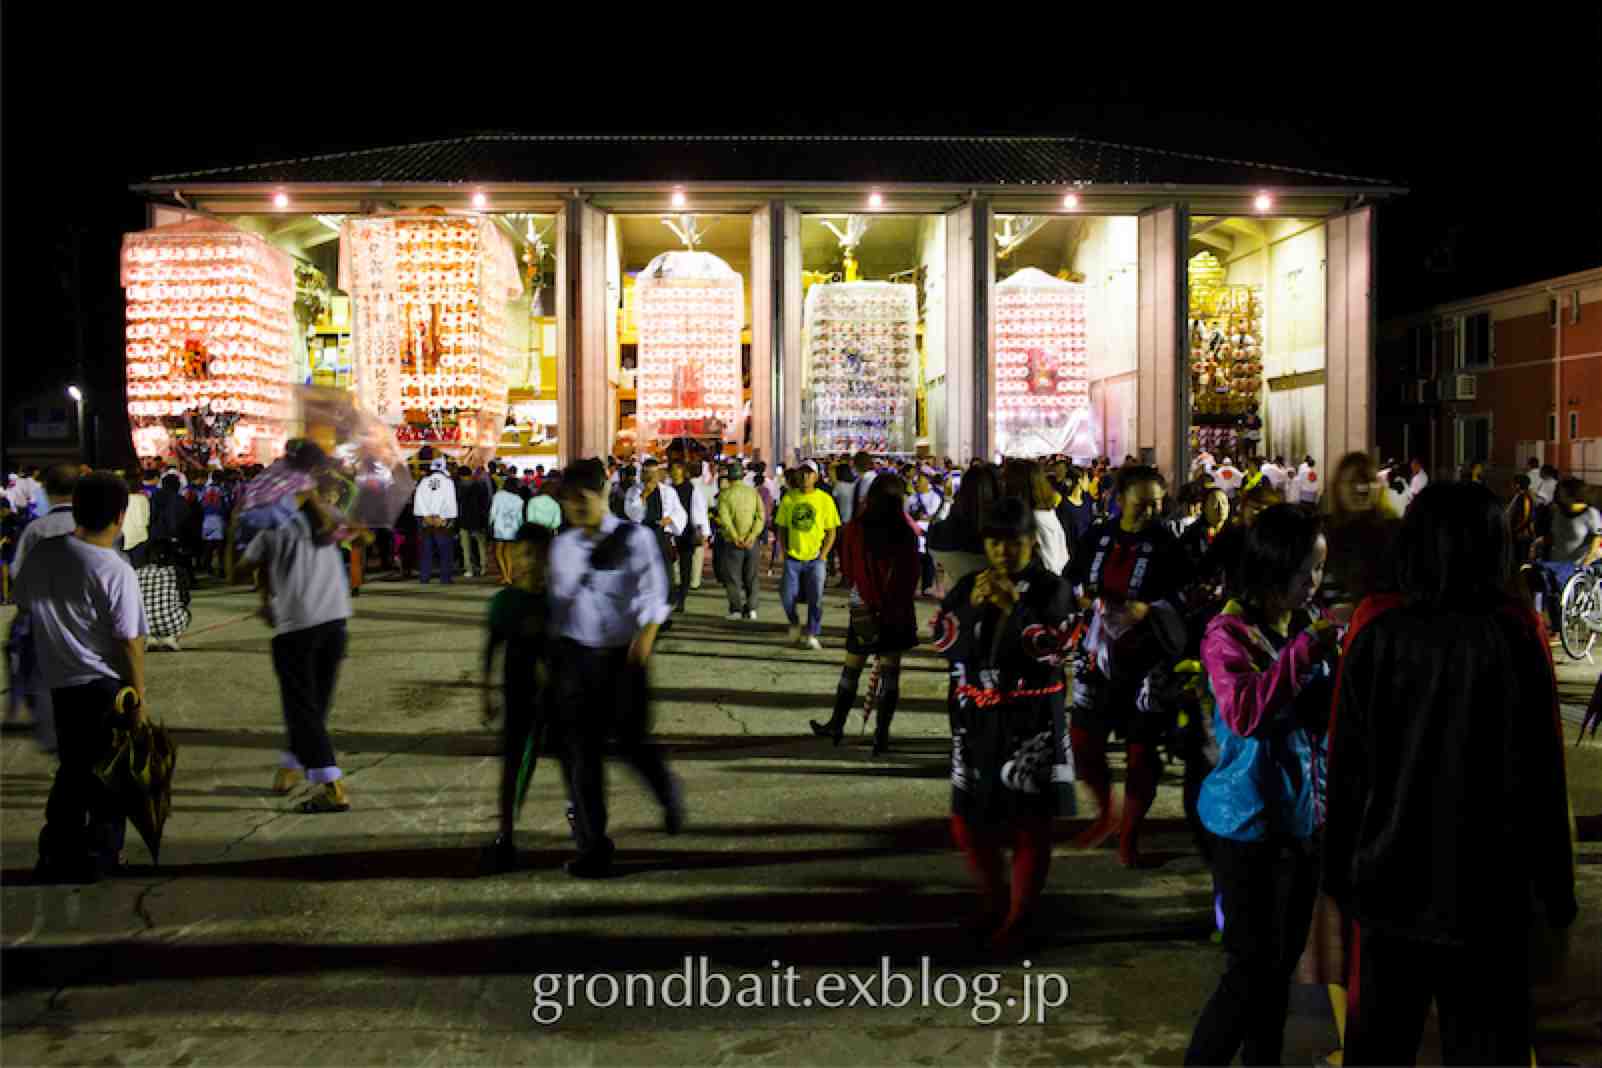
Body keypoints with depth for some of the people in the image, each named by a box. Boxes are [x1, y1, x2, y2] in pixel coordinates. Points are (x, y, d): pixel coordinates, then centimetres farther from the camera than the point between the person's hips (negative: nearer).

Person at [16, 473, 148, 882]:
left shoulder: (41, 553, -2)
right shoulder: (116, 571, -19)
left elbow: (24, 604, 11)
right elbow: (129, 642, -16)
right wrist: (139, 695, -7)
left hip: (60, 681, 6)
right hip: (105, 685, -6)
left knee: (73, 768, 20)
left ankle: (57, 853, 26)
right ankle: (99, 856, 16)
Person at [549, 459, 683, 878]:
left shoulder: (633, 538, -4)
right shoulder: (562, 545, 9)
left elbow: (652, 590, -9)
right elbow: (557, 600, 14)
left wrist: (647, 632, -25)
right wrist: (552, 655, 13)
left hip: (623, 655, -3)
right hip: (574, 655, 3)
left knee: (634, 739, 3)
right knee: (579, 749, 2)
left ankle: (669, 797, 37)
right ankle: (592, 846, 13)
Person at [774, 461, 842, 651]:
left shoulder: (825, 499, -2)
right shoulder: (788, 498, 4)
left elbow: (831, 531, 1)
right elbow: (782, 527, 11)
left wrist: (823, 554, -7)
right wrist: (784, 551, 1)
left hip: (815, 558, -1)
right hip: (793, 558, 1)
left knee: (815, 598, -2)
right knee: (787, 596, -5)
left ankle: (812, 636, 11)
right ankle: (794, 625, 23)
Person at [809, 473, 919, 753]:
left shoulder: (854, 530, -8)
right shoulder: (908, 532, -8)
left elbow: (847, 571, 2)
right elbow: (913, 575, -1)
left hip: (864, 609, 0)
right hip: (898, 611, 0)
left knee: (852, 669, 12)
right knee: (890, 671, 5)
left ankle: (837, 725, 23)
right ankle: (882, 733, 6)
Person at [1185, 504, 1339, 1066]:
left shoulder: (1308, 623, 4)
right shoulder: (1229, 632, -14)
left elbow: (1329, 712, 8)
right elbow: (1243, 712, -29)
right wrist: (1306, 648, -27)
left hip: (1304, 817, 6)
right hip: (1250, 823, -6)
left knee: (1282, 962, 16)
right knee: (1253, 967, -3)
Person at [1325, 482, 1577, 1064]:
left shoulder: (1375, 630, -7)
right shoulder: (1517, 634, -10)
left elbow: (1345, 763, -2)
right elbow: (1541, 771, -7)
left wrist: (1340, 864, 7)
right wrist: (1553, 887, 2)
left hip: (1390, 876, 1)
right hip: (1487, 884, -1)